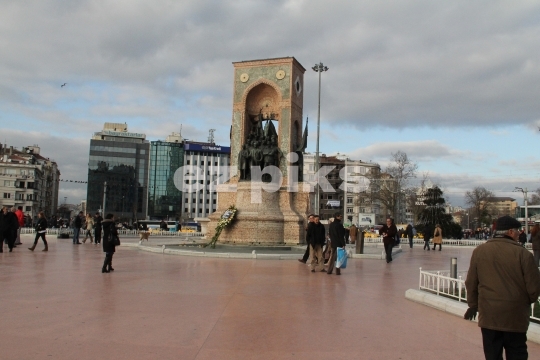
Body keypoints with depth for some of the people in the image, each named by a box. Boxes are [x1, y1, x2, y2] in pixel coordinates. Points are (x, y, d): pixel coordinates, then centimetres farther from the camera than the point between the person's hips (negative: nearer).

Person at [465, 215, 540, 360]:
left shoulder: (479, 251, -4)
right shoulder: (522, 253, -12)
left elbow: (471, 283, 2)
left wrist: (473, 304, 17)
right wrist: (527, 300, 14)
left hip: (488, 314, 2)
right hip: (515, 315, -1)